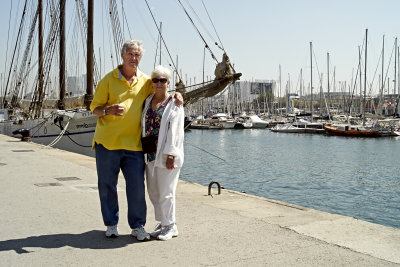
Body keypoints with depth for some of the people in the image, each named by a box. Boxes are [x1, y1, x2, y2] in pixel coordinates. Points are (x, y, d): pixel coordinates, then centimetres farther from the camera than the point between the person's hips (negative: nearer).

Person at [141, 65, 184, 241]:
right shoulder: (147, 101, 13)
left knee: (165, 192, -1)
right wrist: (143, 150, 14)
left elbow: (175, 131, -11)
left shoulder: (174, 103, -5)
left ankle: (170, 226, 14)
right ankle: (163, 223, 26)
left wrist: (170, 155, -17)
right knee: (154, 192, 12)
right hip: (150, 154, 7)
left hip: (165, 154, -7)